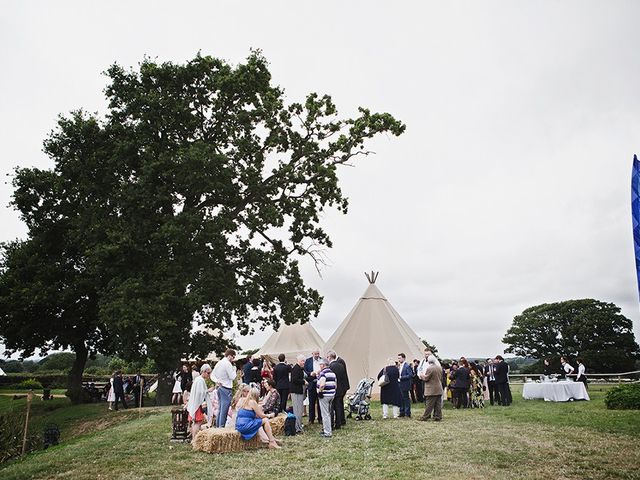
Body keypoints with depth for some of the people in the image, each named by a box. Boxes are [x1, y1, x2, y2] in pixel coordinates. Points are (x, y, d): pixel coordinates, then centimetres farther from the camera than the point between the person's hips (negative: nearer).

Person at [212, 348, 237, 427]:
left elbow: (213, 375, 15)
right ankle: (222, 426, -5)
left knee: (220, 408, 16)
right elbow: (232, 377, -14)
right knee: (224, 409, -6)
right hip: (226, 388, -9)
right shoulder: (228, 364, -14)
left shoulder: (218, 363, 13)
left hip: (219, 387, 9)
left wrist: (217, 381, 1)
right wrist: (234, 369, 2)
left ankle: (217, 426, 21)